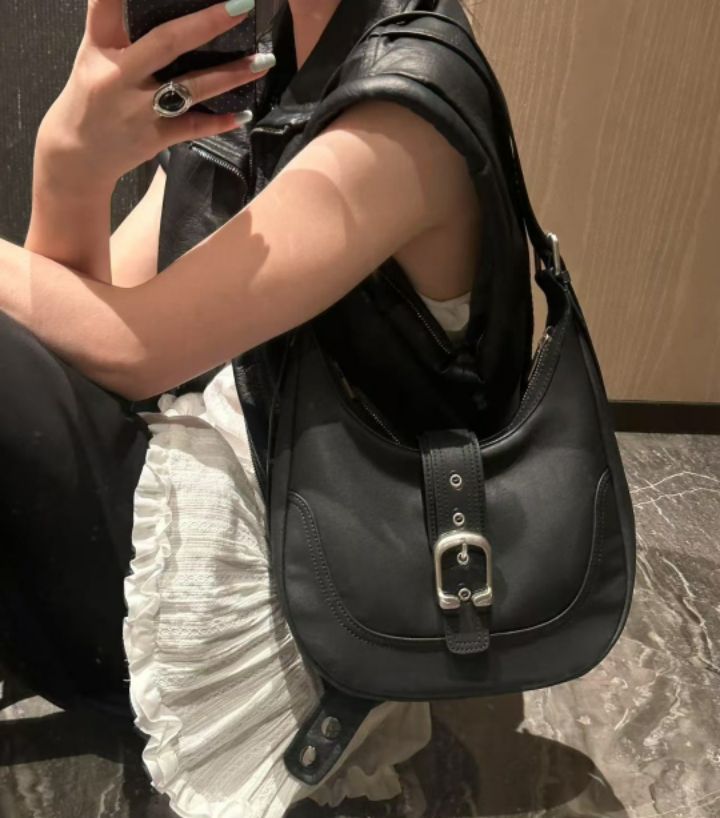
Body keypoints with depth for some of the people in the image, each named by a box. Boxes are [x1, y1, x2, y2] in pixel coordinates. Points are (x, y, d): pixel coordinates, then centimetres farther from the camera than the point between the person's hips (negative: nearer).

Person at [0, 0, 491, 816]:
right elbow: (72, 331, -3)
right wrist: (70, 171, -20)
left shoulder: (400, 132, -16)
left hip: (247, 568, -7)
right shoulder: (223, 112, 7)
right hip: (193, 505, 8)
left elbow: (130, 350, -22)